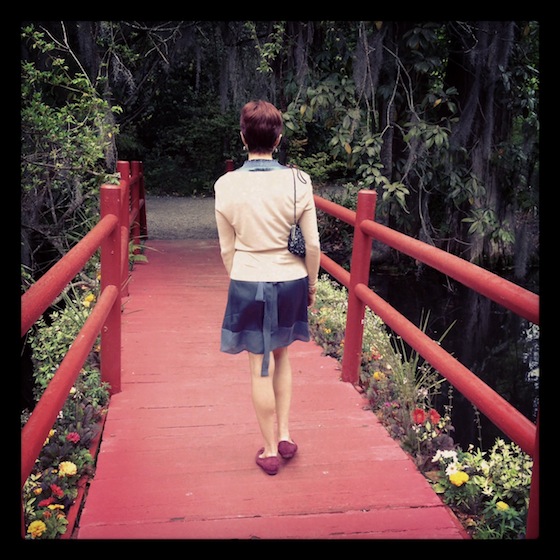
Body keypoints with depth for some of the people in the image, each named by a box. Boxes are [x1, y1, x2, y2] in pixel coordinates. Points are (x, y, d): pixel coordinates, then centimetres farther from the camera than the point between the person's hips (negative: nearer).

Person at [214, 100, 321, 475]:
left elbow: (227, 249, 1)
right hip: (290, 280, 1)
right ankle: (285, 434, 21)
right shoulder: (298, 181, -8)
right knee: (282, 355, 23)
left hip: (248, 283, -1)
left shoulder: (226, 185, -7)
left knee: (260, 366, 9)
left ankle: (270, 451, 20)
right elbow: (313, 244, -5)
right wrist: (311, 284, 10)